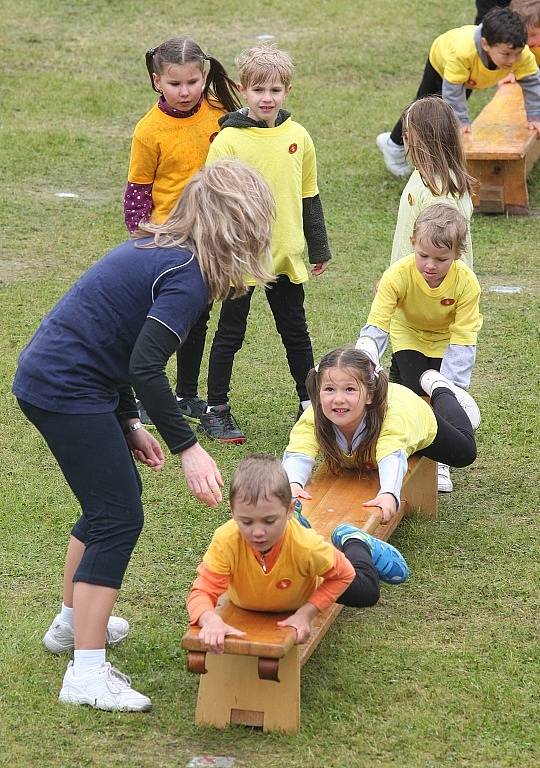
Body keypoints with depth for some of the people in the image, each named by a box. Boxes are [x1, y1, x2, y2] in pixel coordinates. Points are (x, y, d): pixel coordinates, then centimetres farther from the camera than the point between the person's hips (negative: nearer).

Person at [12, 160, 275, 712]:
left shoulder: (156, 250, 13)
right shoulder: (188, 274, -16)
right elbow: (146, 367, -25)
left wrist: (129, 425, 18)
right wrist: (186, 447, -22)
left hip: (49, 377, 10)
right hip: (67, 392, -10)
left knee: (111, 497, 23)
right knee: (119, 517, -6)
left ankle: (73, 622, 39)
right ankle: (87, 675, -7)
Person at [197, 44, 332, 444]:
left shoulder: (298, 137, 3)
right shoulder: (228, 140, -10)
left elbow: (310, 198, 12)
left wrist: (320, 248, 16)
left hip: (287, 255, 4)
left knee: (296, 332, 14)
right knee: (230, 334, 5)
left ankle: (310, 403, 26)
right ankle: (216, 411, 15)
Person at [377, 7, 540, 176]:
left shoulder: (523, 55, -42)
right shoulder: (463, 51, -52)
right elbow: (452, 89, -41)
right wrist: (462, 122, -36)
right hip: (441, 59, -4)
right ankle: (394, 144, 35)